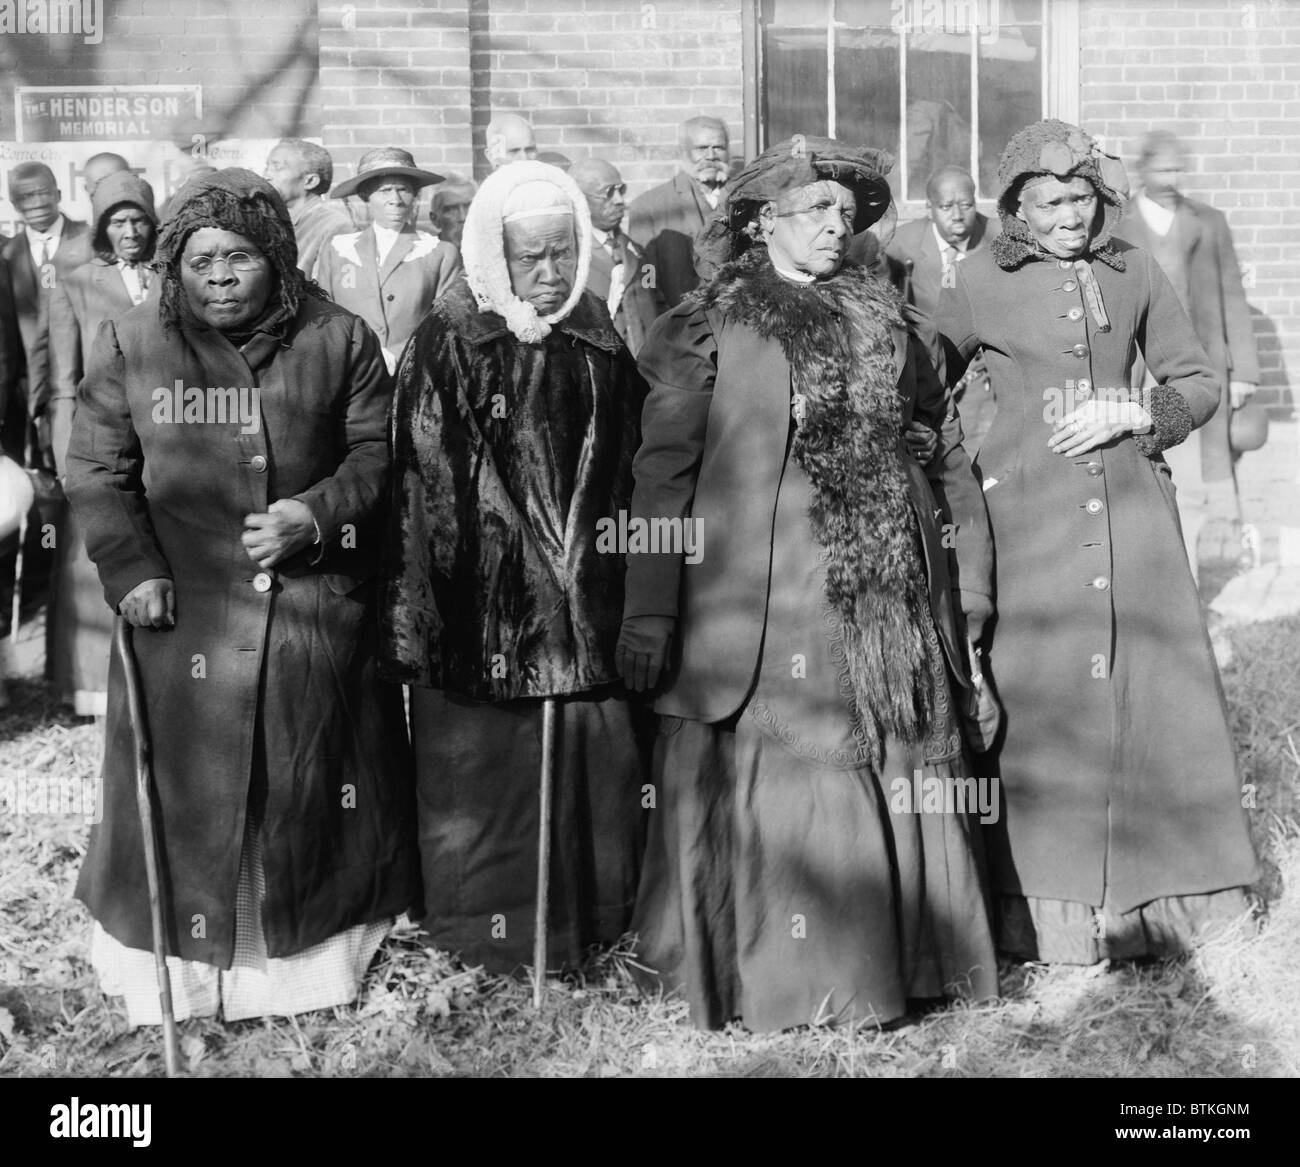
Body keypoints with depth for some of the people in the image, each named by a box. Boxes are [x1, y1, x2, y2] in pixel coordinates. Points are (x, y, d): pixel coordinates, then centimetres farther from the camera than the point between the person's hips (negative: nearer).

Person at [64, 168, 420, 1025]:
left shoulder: (339, 340, 2)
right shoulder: (131, 346, 3)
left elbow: (378, 451, 3)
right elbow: (96, 471, 4)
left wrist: (318, 511, -14)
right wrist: (131, 568, -8)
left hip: (318, 611, 0)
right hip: (183, 611, 0)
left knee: (315, 779, 10)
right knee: (183, 784, 6)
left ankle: (323, 943, 26)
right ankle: (174, 963, 21)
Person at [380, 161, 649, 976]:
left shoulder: (604, 347, 8)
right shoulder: (448, 347, -5)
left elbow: (629, 473, 11)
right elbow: (420, 488, -9)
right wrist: (415, 619, -13)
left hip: (588, 604, 4)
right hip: (483, 606, -3)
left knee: (596, 774, 9)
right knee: (483, 773, 4)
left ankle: (592, 928, 26)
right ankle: (485, 937, 20)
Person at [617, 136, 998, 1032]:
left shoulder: (880, 319, 13)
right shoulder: (709, 326, 0)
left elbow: (946, 443, 19)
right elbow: (663, 470, -4)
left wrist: (970, 577, 13)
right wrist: (649, 611, -10)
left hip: (888, 593, 4)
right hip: (764, 596, -4)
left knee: (894, 778, 7)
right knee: (776, 780, -1)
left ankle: (892, 956, 21)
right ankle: (772, 973, 14)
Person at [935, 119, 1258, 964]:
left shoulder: (1134, 272, 9)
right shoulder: (983, 281, 2)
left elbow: (1199, 383, 13)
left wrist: (1134, 413, -4)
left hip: (1130, 498, 3)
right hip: (1030, 506, -2)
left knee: (1158, 684, 3)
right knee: (1040, 699, -3)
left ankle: (1170, 886, 20)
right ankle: (1046, 909, 9)